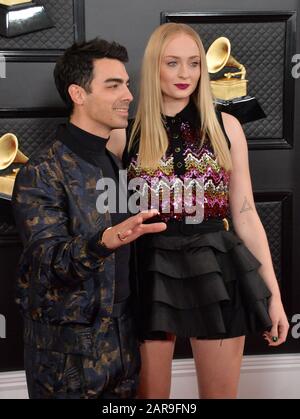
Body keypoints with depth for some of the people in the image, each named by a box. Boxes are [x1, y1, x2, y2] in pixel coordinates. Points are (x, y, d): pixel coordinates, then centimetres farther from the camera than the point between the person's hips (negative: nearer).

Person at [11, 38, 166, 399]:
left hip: (123, 340, 7)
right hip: (70, 352, -7)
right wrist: (104, 242, -39)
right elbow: (49, 263, -25)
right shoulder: (42, 172, -15)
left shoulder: (111, 162, 9)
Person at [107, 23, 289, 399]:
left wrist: (273, 293, 2)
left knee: (221, 393, 11)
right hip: (151, 276, -1)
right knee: (150, 394, 10)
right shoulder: (125, 134, 1)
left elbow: (245, 214, 5)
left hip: (215, 273, 1)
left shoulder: (226, 127, 4)